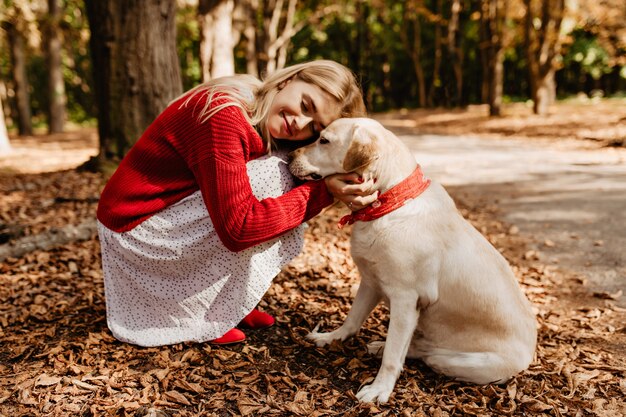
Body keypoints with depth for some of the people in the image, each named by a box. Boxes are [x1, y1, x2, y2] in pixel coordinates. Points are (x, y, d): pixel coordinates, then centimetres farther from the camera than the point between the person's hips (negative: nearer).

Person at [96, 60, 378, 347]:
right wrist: (321, 192, -27)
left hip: (175, 215, 9)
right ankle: (207, 315, -7)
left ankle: (231, 301, 8)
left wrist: (336, 191, -24)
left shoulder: (264, 130, -1)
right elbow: (238, 229, -32)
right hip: (134, 229, -8)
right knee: (270, 176, -20)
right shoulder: (225, 116, -28)